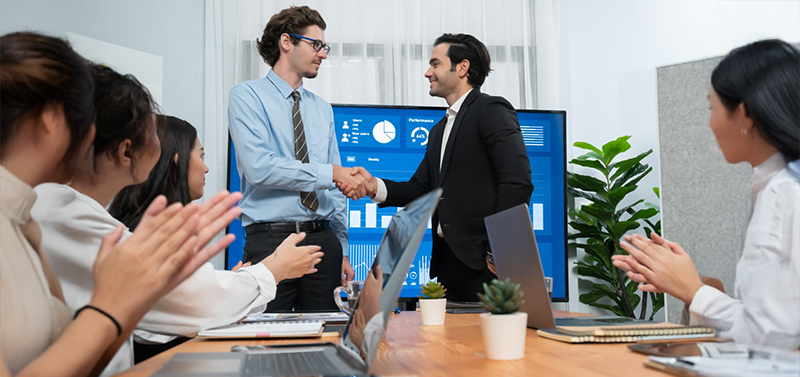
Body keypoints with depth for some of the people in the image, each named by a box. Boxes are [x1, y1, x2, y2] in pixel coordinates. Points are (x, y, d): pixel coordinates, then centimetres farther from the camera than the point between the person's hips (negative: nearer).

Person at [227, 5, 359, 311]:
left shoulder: (322, 109, 17)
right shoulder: (247, 96, -1)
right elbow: (258, 167, -16)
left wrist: (342, 251, 14)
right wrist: (329, 173, -14)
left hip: (323, 239, 5)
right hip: (271, 239, -5)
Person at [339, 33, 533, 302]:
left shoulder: (492, 111, -4)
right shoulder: (439, 130, 24)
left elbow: (518, 182, -16)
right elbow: (420, 188, 14)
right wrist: (375, 186, -4)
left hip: (482, 261, -8)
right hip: (448, 261, 8)